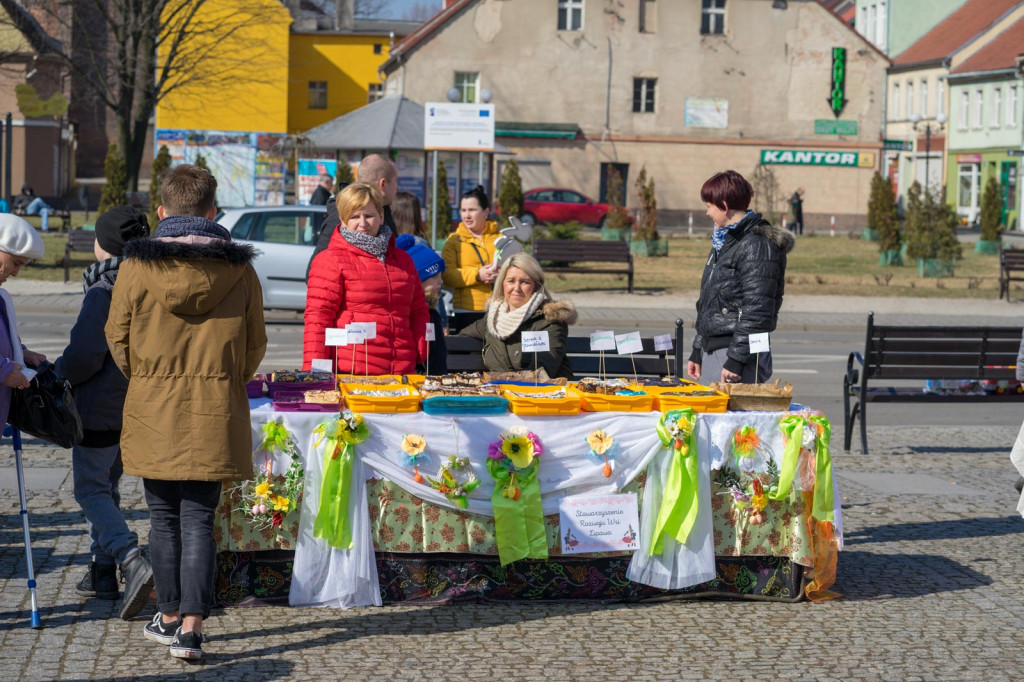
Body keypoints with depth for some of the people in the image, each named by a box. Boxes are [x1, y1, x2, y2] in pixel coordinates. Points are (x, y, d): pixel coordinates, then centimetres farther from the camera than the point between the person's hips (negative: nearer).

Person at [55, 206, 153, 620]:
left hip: (100, 410, -7)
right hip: (137, 409, 7)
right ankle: (103, 574, 22)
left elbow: (84, 355, -21)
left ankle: (133, 563, -18)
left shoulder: (104, 292, -19)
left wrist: (55, 374, -3)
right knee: (106, 486, 19)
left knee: (91, 491, 0)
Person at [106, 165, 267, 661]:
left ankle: (170, 616, 23)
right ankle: (191, 627, -4)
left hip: (153, 414, 0)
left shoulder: (137, 266, -6)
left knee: (164, 518, 12)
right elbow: (254, 345, 6)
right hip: (215, 415, 1)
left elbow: (118, 337, 3)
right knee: (199, 521, 3)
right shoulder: (239, 270, -2)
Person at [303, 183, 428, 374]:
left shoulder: (402, 260, 19)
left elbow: (418, 311, 24)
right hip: (348, 373, -5)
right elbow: (318, 316, -7)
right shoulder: (329, 260, 1)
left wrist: (420, 354, 8)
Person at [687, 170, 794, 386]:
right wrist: (697, 351, 23)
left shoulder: (757, 246, -13)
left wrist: (736, 360, -22)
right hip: (712, 350, 10)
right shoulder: (723, 242, 18)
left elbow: (756, 311, -19)